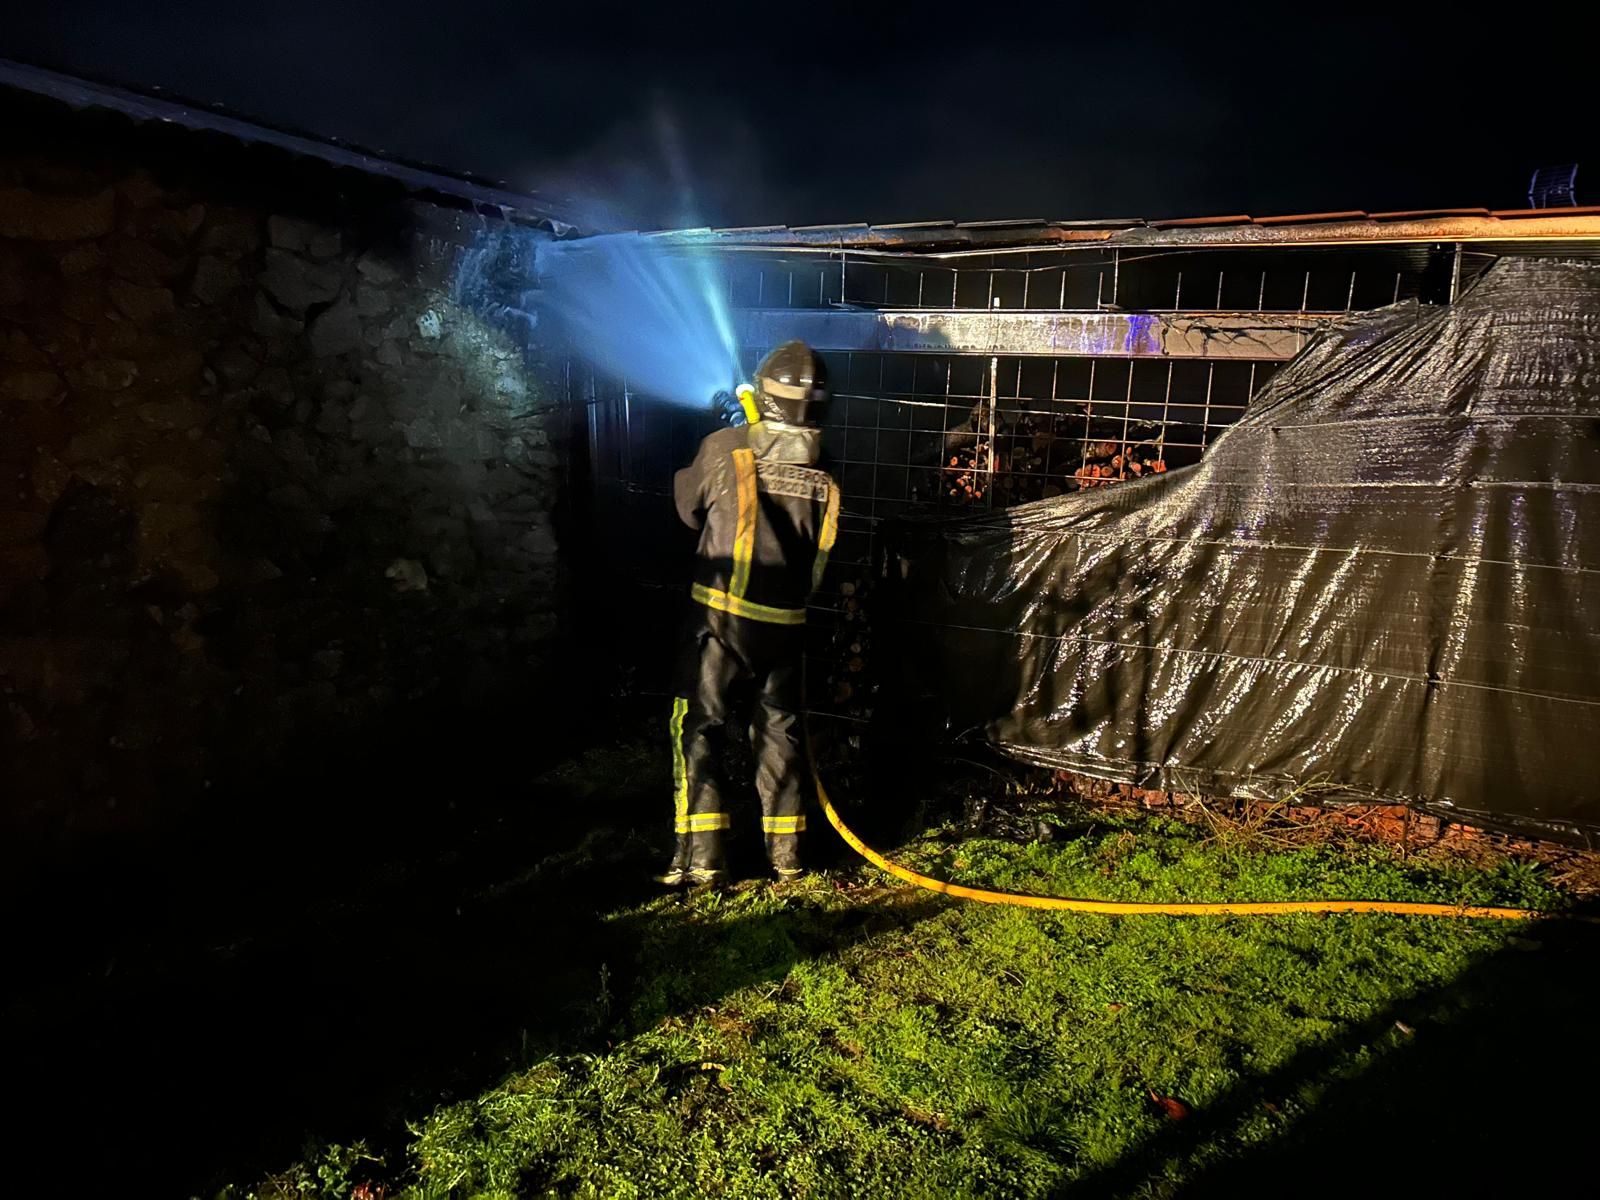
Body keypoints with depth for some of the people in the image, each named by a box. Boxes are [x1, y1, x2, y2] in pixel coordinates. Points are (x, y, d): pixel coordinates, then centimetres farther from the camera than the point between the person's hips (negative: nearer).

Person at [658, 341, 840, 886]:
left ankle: (700, 856, 4)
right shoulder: (825, 470, -2)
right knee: (779, 730, 15)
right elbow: (822, 553, 6)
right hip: (786, 623, 3)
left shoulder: (725, 447, -10)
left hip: (722, 617, -3)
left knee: (697, 727, 6)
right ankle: (786, 852, 24)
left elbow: (689, 506, 7)